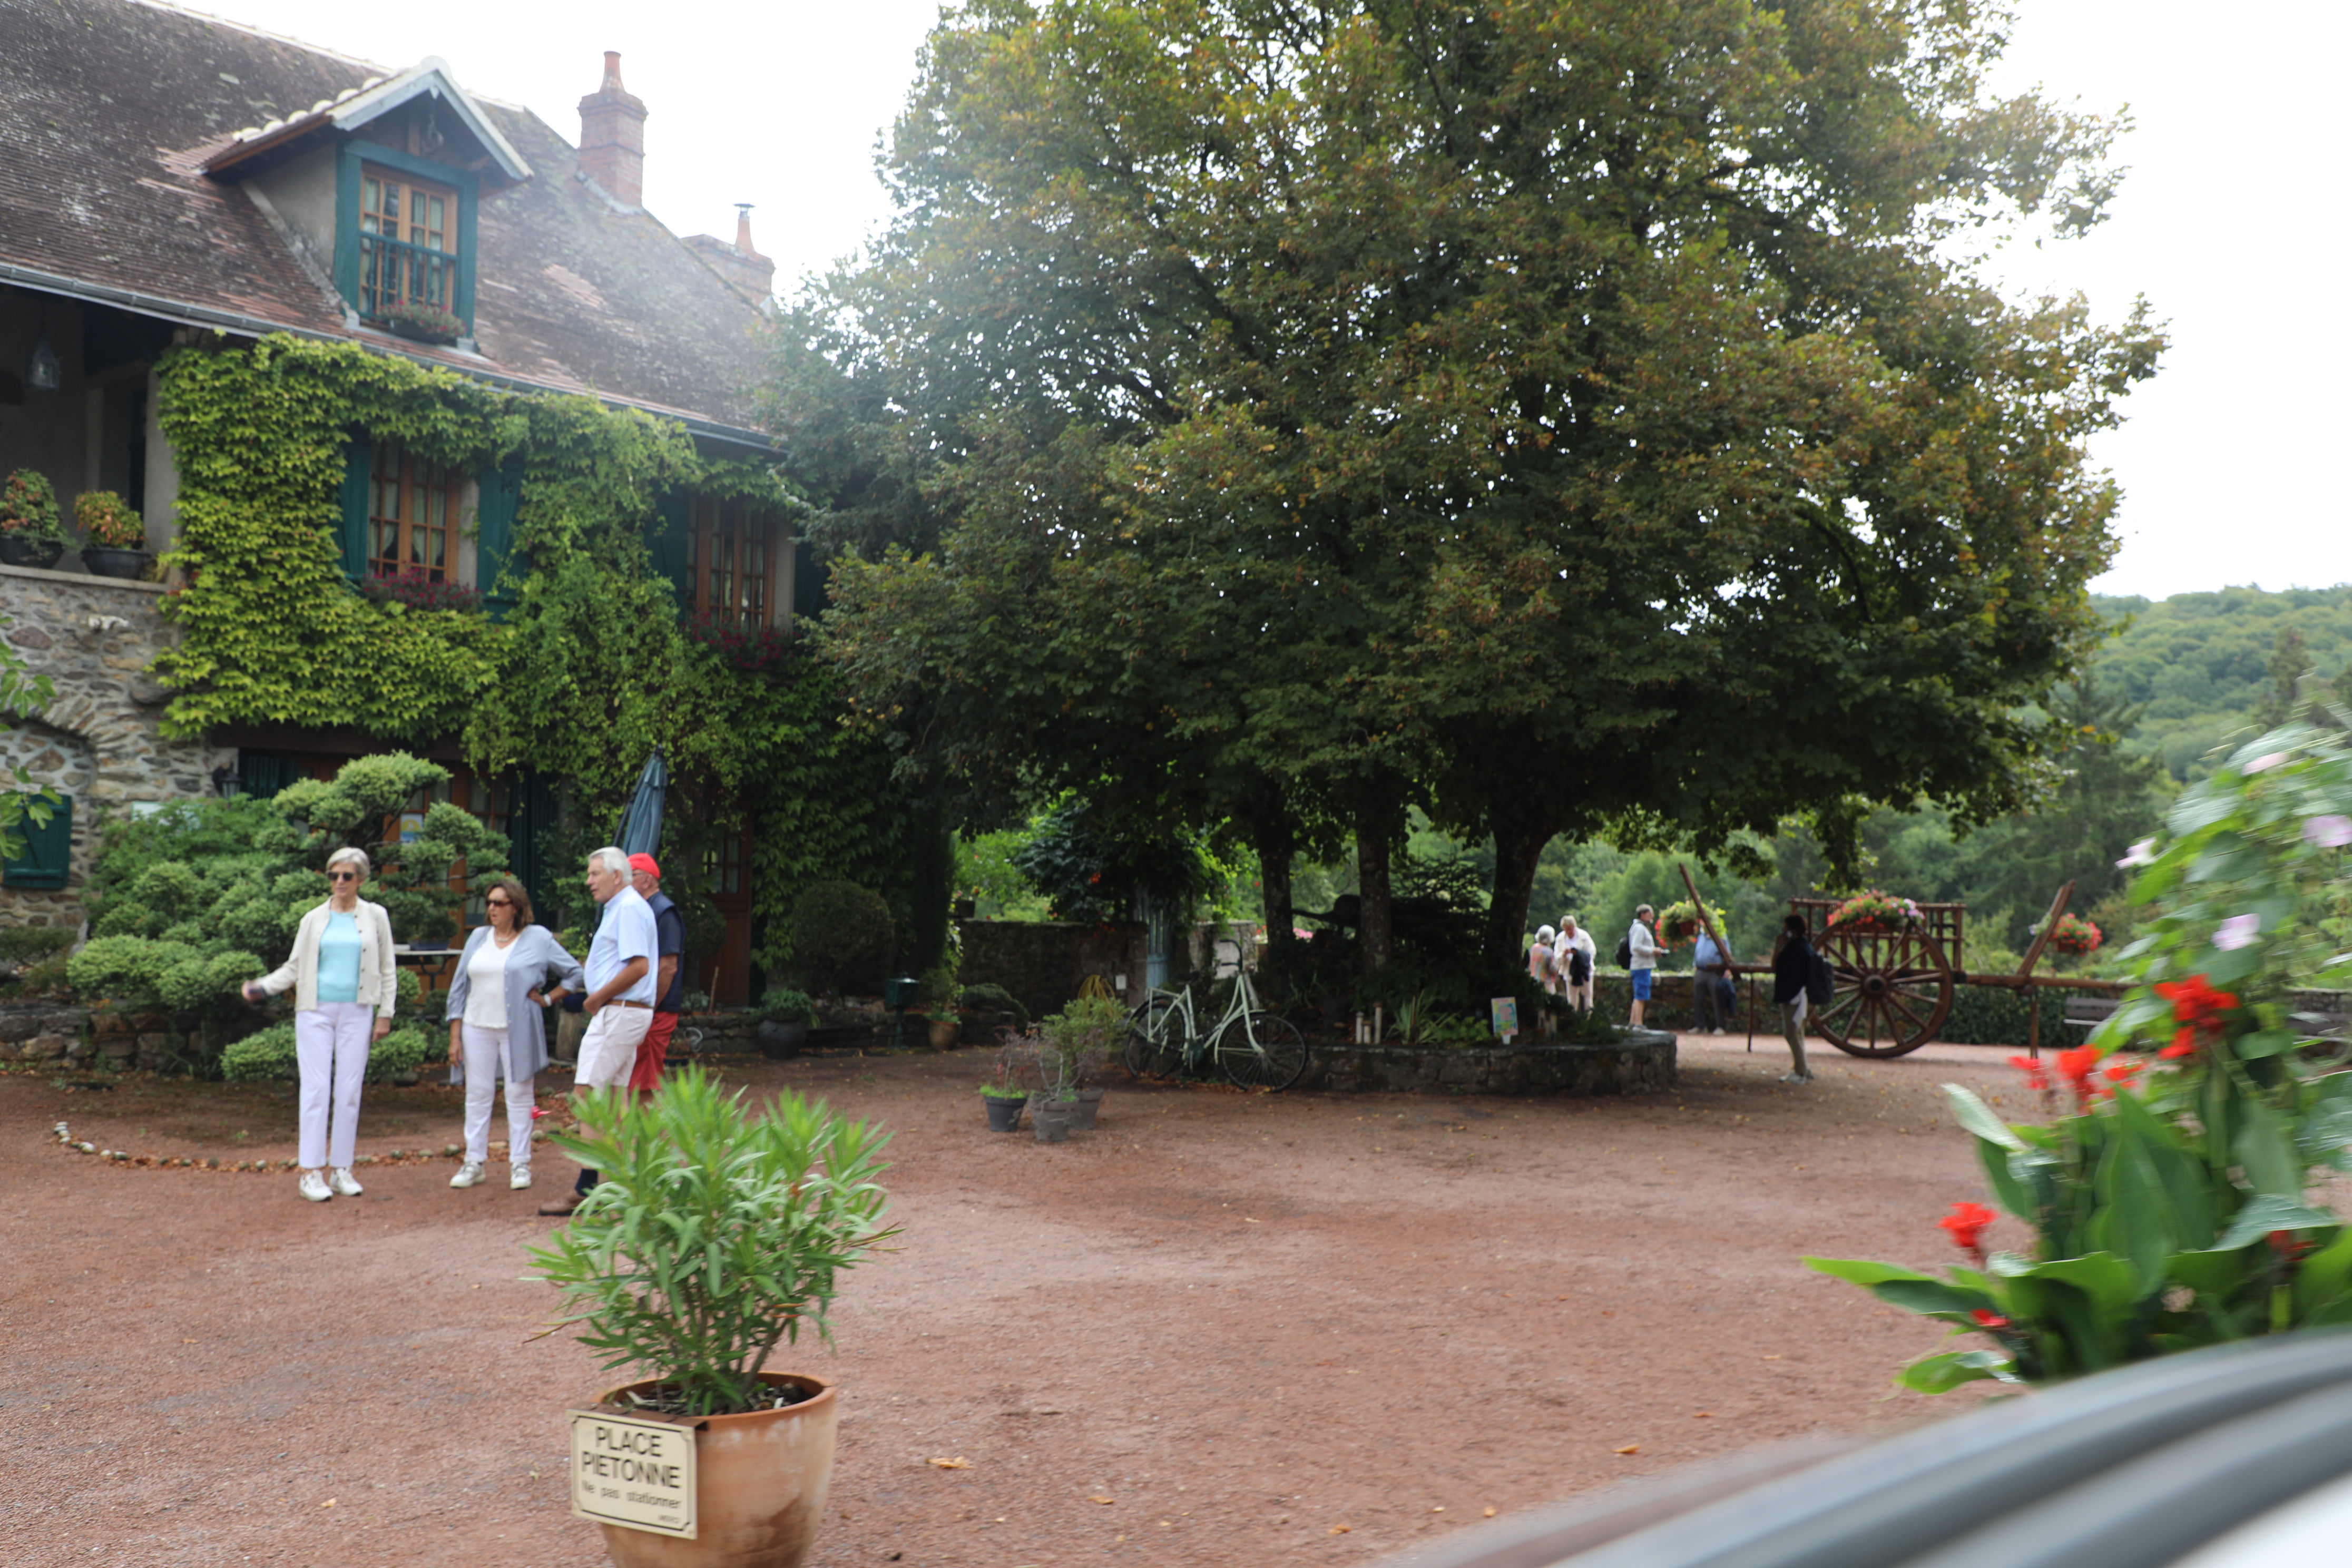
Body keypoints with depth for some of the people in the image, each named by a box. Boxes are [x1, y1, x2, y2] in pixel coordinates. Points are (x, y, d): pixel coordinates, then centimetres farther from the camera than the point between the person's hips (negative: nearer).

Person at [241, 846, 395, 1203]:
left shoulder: (375, 917, 7)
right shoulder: (314, 920, 8)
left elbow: (387, 970, 9)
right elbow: (294, 967, 10)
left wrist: (385, 1013, 3)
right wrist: (263, 986, -6)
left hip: (356, 1013, 0)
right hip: (316, 1012, 0)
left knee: (349, 1091, 2)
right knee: (316, 1089, -6)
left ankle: (340, 1169, 9)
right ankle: (312, 1173, -3)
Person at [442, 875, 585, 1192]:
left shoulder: (538, 939, 0)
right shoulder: (478, 938, 10)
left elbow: (575, 975, 4)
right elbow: (459, 987, 11)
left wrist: (547, 999, -5)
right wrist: (455, 1036, 6)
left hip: (518, 1030, -3)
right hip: (478, 1027, 3)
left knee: (519, 1095, 3)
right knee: (477, 1094, 6)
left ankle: (520, 1164, 9)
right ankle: (474, 1162, 14)